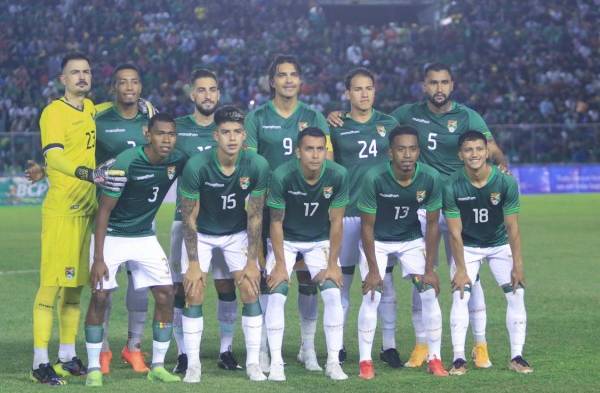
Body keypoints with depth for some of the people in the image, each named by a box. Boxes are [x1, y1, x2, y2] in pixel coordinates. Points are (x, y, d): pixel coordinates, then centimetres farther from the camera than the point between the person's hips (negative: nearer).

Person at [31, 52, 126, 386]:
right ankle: (40, 363, -6)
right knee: (52, 283, -8)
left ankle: (67, 357, 20)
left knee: (75, 285, 12)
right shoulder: (54, 112, -11)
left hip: (87, 209, 7)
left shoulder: (89, 108, 12)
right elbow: (54, 158, -24)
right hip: (61, 210, -7)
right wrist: (91, 175, -37)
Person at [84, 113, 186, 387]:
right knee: (99, 296, -11)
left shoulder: (178, 161, -9)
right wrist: (98, 259, -22)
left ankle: (157, 366, 7)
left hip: (145, 236, 5)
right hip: (112, 236, -5)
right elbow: (104, 210, -19)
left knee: (165, 294, -3)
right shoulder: (126, 163, -23)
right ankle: (94, 369, -2)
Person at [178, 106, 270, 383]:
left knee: (251, 291, -8)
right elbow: (189, 218, -18)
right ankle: (193, 364, -1)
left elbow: (254, 216, -13)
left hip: (238, 233, 2)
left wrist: (252, 262, -12)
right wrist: (193, 264, -18)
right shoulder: (197, 167, -28)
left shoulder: (256, 166, -23)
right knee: (193, 294, -10)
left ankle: (253, 362, 2)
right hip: (201, 233, -1)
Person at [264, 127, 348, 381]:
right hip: (286, 240, -1)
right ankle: (276, 363, -7)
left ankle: (333, 362, -2)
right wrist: (280, 264, -16)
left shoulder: (337, 175, -22)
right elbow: (276, 222, -16)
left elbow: (336, 222, -12)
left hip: (320, 241, 1)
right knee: (276, 295, -15)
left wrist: (332, 264, -11)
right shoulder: (282, 176, -27)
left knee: (333, 294, -12)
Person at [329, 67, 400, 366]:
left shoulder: (389, 125, 10)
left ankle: (389, 345, 8)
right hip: (347, 213, -2)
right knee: (342, 280, 2)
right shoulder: (336, 127, 3)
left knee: (385, 281, 2)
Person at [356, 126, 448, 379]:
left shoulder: (430, 178, -22)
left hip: (412, 240, 2)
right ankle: (365, 361, -3)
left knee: (429, 293, -6)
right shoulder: (374, 178, -29)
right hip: (377, 241, -2)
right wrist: (373, 270, -20)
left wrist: (429, 269, -11)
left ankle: (435, 358, 5)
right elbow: (367, 227, -20)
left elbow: (432, 225, -10)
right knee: (372, 296, -13)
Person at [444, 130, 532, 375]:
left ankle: (516, 357, 0)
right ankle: (459, 358, -8)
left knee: (516, 294, -9)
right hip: (468, 247, -1)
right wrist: (461, 269, -19)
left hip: (500, 245, 1)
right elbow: (455, 233, -18)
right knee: (460, 296, -15)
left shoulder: (506, 183, -21)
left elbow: (512, 228, -15)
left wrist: (517, 265, -17)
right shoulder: (452, 187, -23)